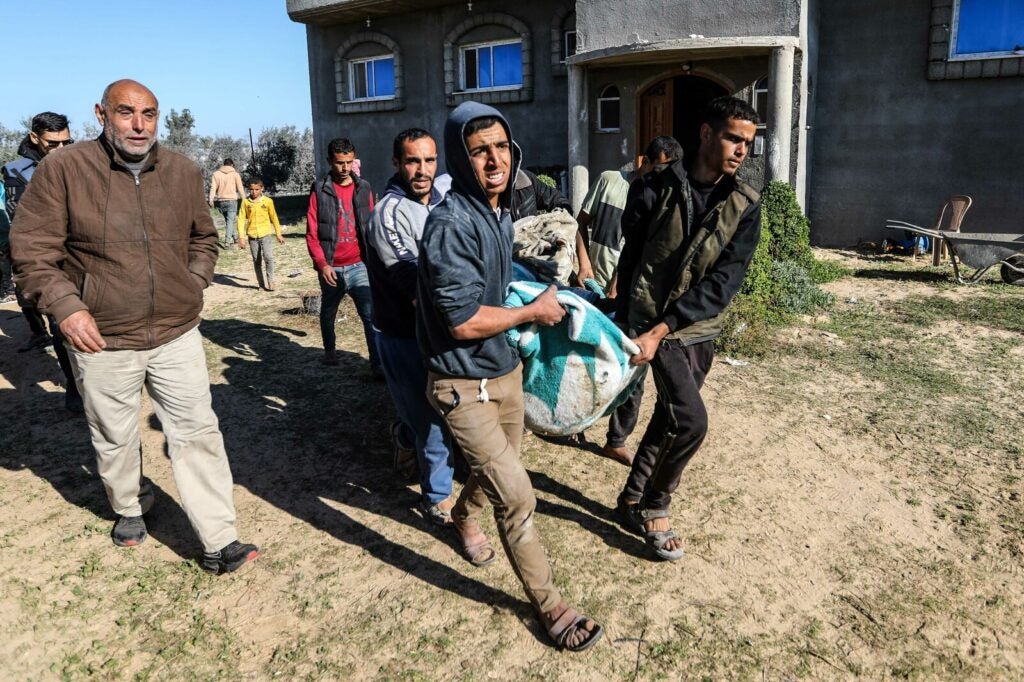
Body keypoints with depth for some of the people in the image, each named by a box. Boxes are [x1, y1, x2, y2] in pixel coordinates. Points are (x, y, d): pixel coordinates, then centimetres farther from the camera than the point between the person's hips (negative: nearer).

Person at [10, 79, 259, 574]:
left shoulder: (183, 171, 3)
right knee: (115, 439, 16)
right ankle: (129, 507, 44)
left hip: (177, 334, 2)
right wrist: (65, 306, -15)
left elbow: (204, 237, 18)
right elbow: (31, 251, -5)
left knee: (197, 434, 1)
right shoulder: (63, 170, -8)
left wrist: (193, 286, 6)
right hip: (102, 341, -2)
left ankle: (219, 543, 9)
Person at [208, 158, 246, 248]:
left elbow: (213, 188, 0)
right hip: (231, 200, -3)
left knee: (228, 219, 19)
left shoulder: (216, 174, 6)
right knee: (230, 220, -3)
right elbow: (240, 189, -1)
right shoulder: (235, 174, 1)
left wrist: (211, 200, -3)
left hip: (220, 201, 3)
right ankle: (227, 242, -12)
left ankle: (235, 236, 27)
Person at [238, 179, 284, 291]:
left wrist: (278, 234, 13)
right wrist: (241, 237, -4)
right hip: (252, 235, 2)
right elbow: (241, 219, 1)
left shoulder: (268, 201, -1)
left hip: (266, 234, -2)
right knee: (257, 261, 8)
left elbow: (274, 218, 9)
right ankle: (261, 283, 19)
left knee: (268, 257, -19)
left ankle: (270, 280, -2)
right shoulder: (245, 202, -1)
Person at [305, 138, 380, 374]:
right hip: (331, 268, 0)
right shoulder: (319, 190, -2)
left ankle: (378, 363, -10)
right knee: (328, 313, 19)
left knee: (372, 314, -12)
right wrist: (321, 263, -16)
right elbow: (312, 233, -5)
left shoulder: (364, 189, 5)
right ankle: (329, 351, 42)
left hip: (359, 266, 0)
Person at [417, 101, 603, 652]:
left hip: (506, 368, 9)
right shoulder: (451, 224, -24)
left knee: (499, 467, 25)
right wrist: (532, 312, -14)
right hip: (465, 385, -8)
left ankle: (463, 517, 56)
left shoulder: (500, 213, 5)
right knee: (516, 496, -7)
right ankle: (549, 606, 10)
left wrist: (539, 295, 11)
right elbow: (464, 321, -26)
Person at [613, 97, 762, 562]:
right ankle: (654, 508, 10)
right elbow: (629, 260, -1)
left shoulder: (745, 206, -3)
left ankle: (633, 500, 33)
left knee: (668, 417, 14)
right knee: (691, 420, -14)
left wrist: (659, 330, -20)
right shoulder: (656, 190, -8)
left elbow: (725, 280, -11)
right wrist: (626, 325, -2)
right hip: (652, 323, -4)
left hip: (702, 329, 4)